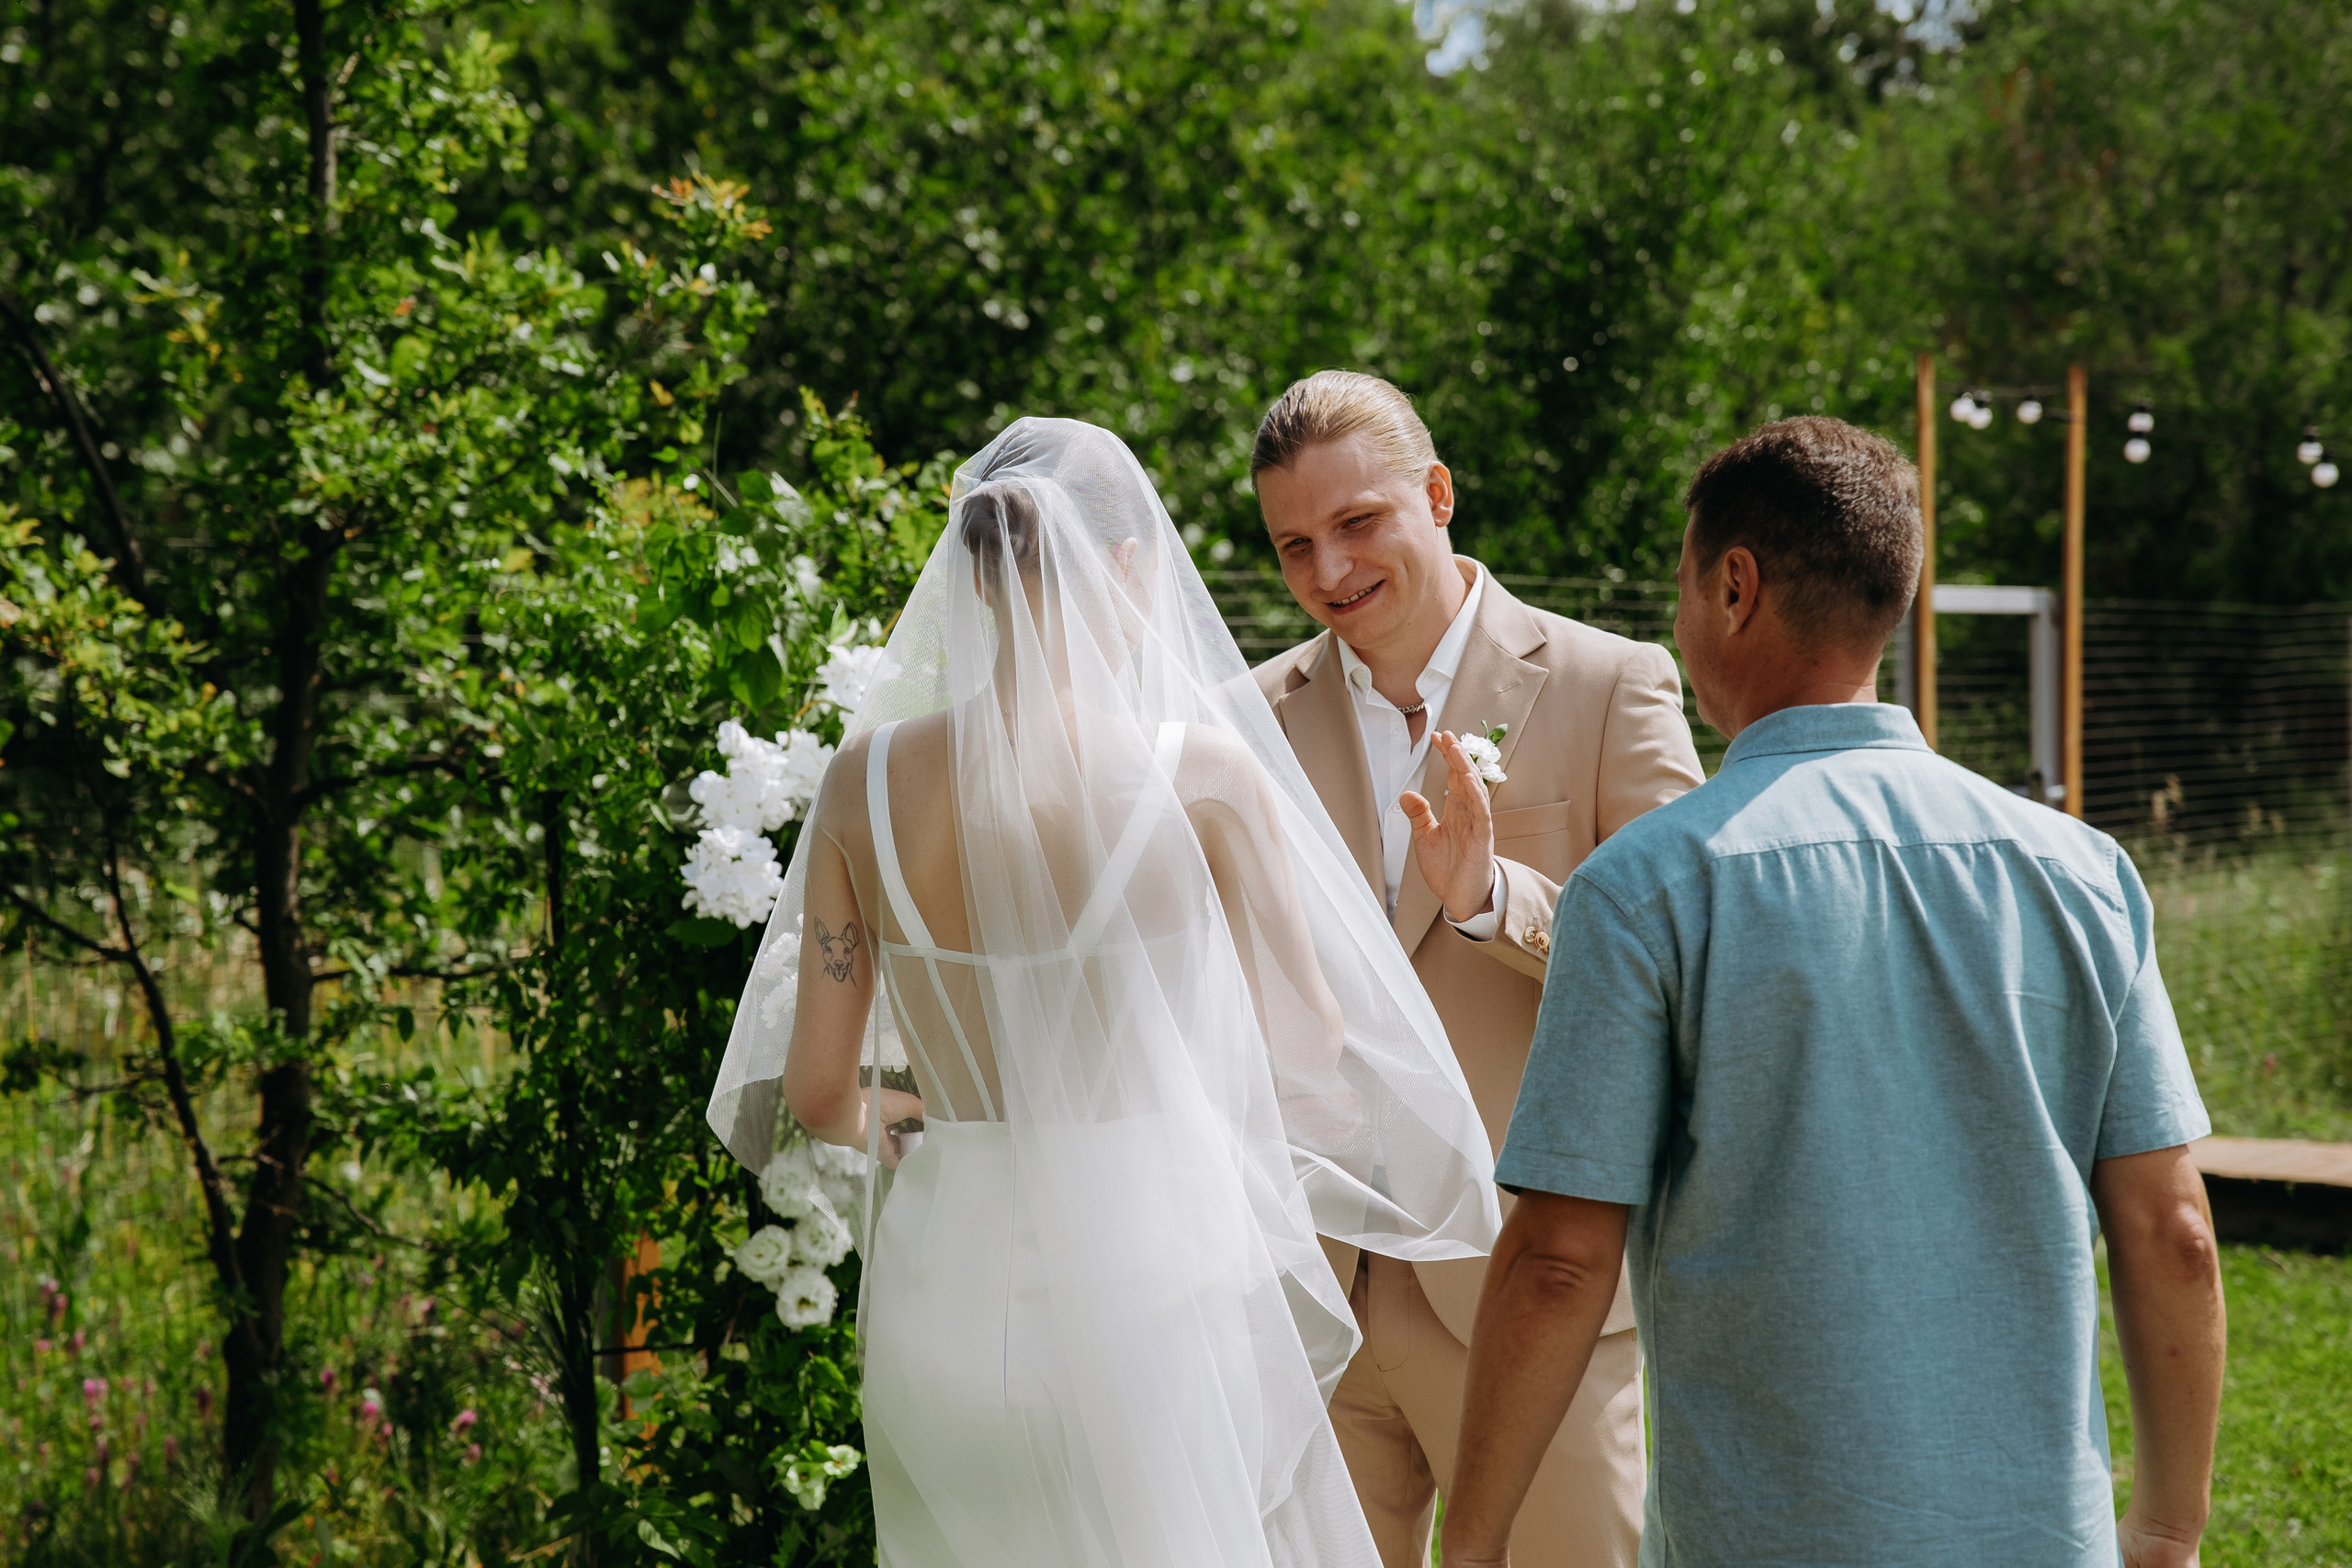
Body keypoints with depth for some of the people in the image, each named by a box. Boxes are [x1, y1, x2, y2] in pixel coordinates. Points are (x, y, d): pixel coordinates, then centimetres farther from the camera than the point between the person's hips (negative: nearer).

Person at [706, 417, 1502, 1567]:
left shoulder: (867, 777, -3)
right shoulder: (1200, 774, -13)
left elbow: (817, 1090, 2)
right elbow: (1306, 1044, 0)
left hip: (948, 1294, 4)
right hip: (1158, 1287, -4)